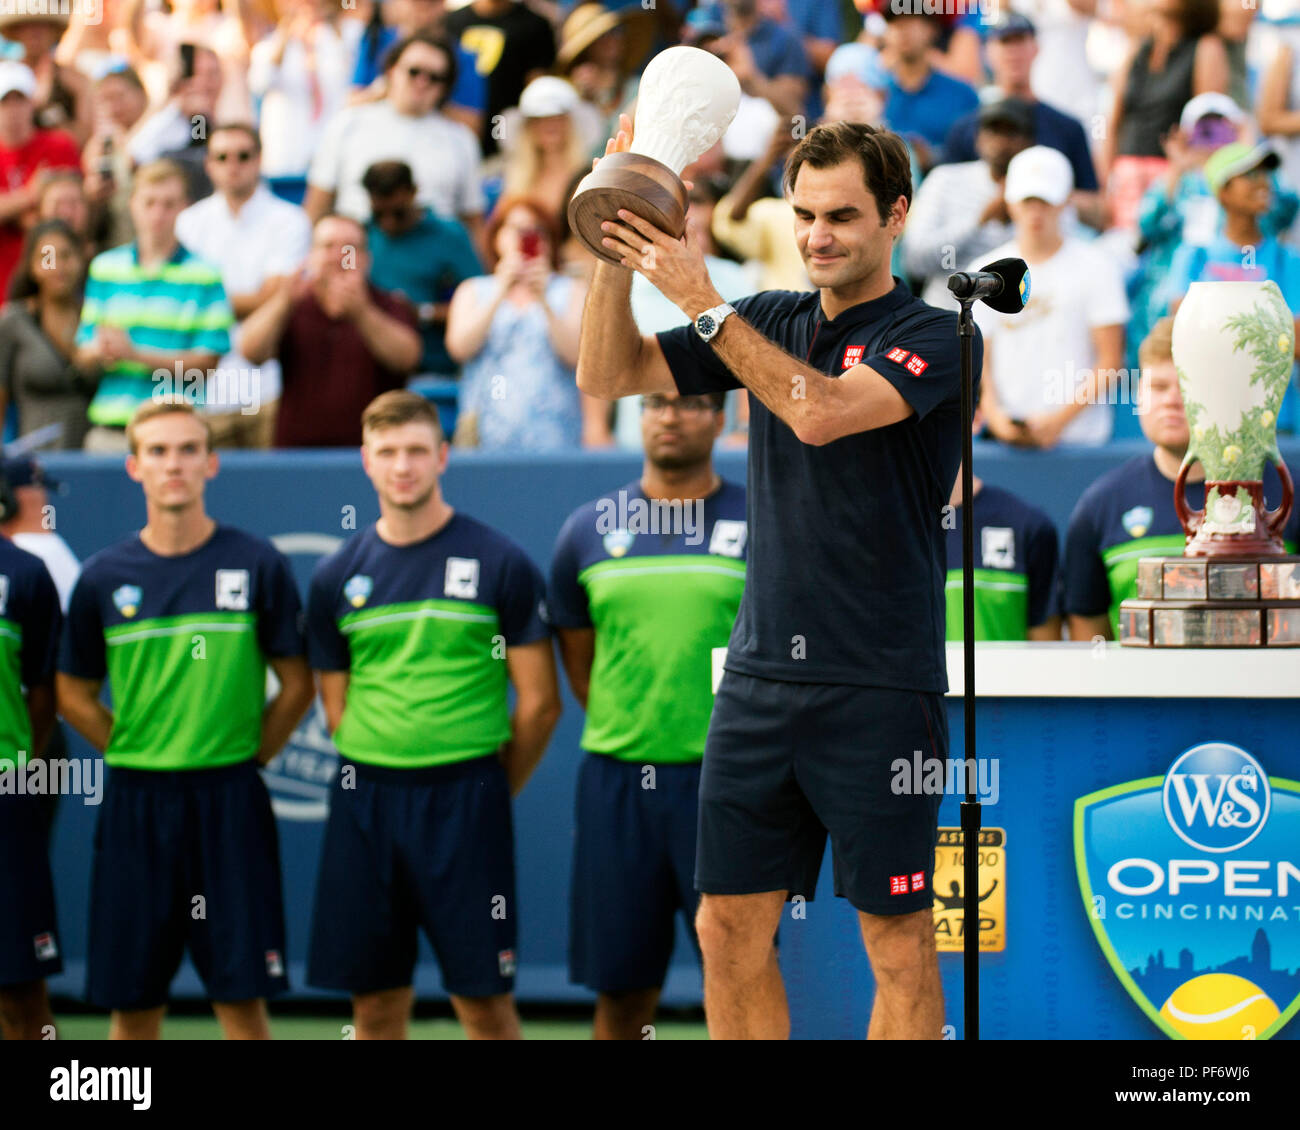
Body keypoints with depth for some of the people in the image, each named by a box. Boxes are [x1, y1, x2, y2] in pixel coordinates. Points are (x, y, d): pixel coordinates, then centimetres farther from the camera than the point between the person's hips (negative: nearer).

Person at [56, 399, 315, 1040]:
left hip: (228, 802, -2)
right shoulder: (104, 578, 4)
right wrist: (137, 756, 5)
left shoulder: (257, 565, 0)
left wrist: (242, 759, 1)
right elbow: (73, 695, 13)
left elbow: (296, 685, 6)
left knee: (241, 999, -4)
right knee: (132, 1007, 5)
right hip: (134, 809, 2)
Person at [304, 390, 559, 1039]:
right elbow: (337, 708, 14)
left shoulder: (499, 565, -1)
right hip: (366, 806, 3)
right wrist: (381, 784, 8)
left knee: (483, 999, -3)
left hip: (465, 797, -3)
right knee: (376, 1004, 6)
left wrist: (488, 791, 5)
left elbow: (539, 703, 1)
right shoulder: (337, 578, 8)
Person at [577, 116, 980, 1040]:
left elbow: (821, 410, -24)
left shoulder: (935, 338, -7)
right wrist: (619, 253, -5)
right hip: (759, 675, 6)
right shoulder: (773, 323, 12)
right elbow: (608, 376, 9)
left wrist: (704, 302, -21)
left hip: (879, 685, -6)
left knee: (897, 943, 0)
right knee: (731, 929, 6)